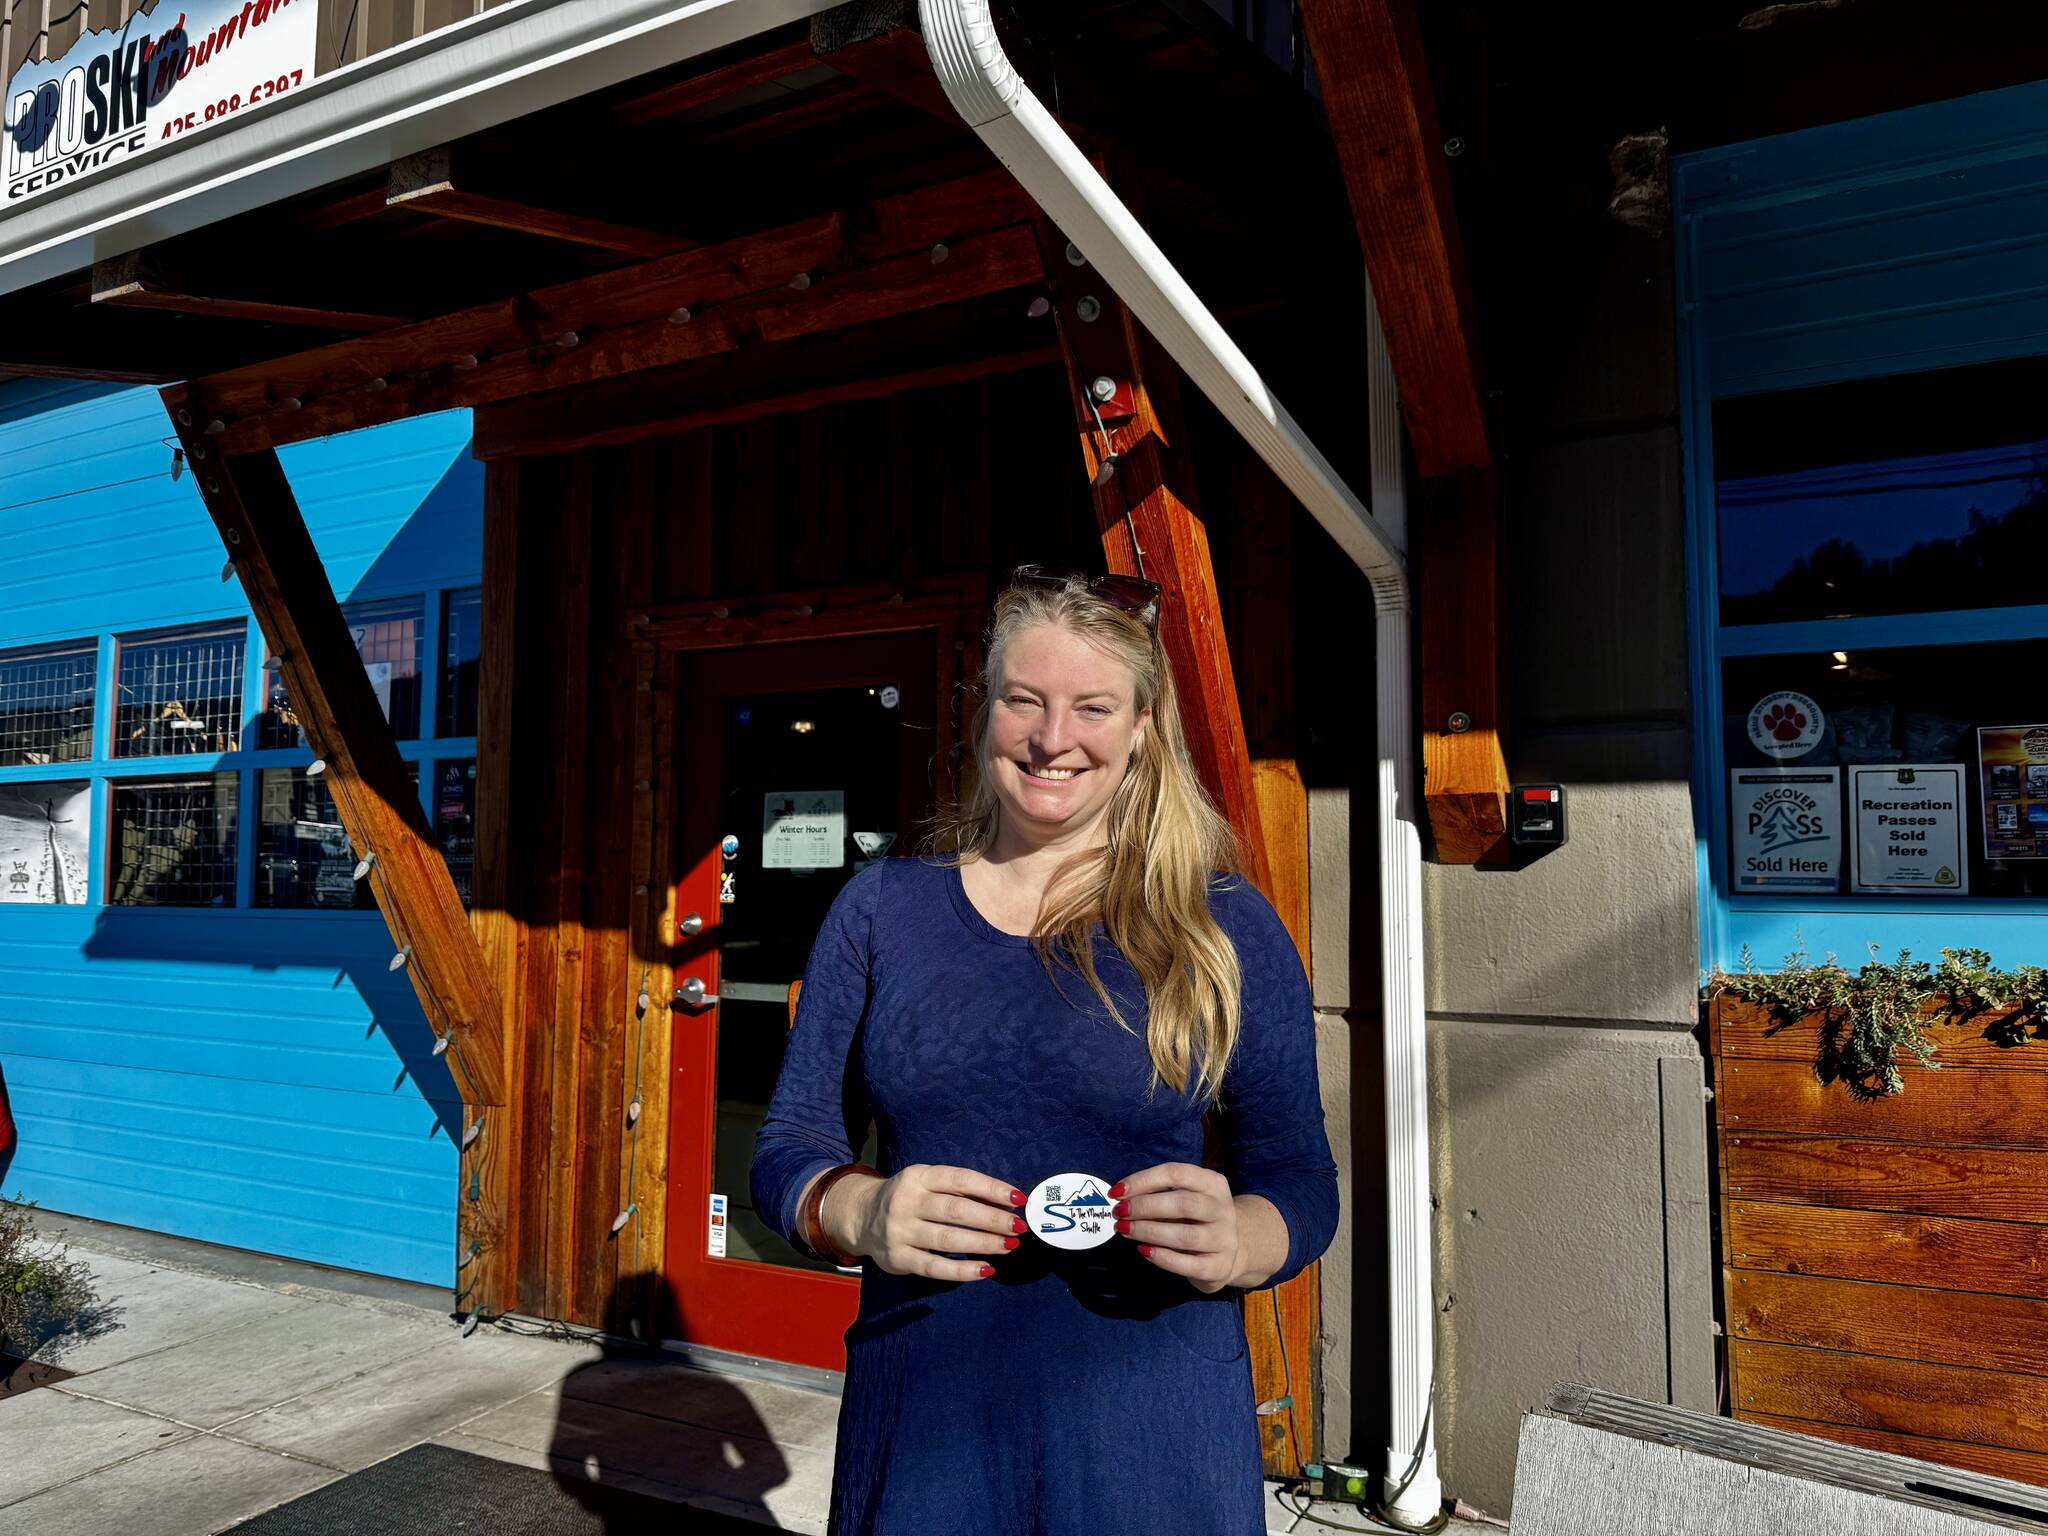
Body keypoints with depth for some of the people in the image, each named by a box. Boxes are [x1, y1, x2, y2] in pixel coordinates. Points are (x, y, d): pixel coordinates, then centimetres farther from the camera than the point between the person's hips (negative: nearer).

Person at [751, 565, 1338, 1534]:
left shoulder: (1228, 931, -2)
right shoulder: (882, 909, 2)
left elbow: (1300, 1182, 1)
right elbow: (788, 1149, 3)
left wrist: (1234, 1242, -21)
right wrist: (860, 1213, -19)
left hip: (1152, 1434, -1)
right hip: (919, 1423, 1)